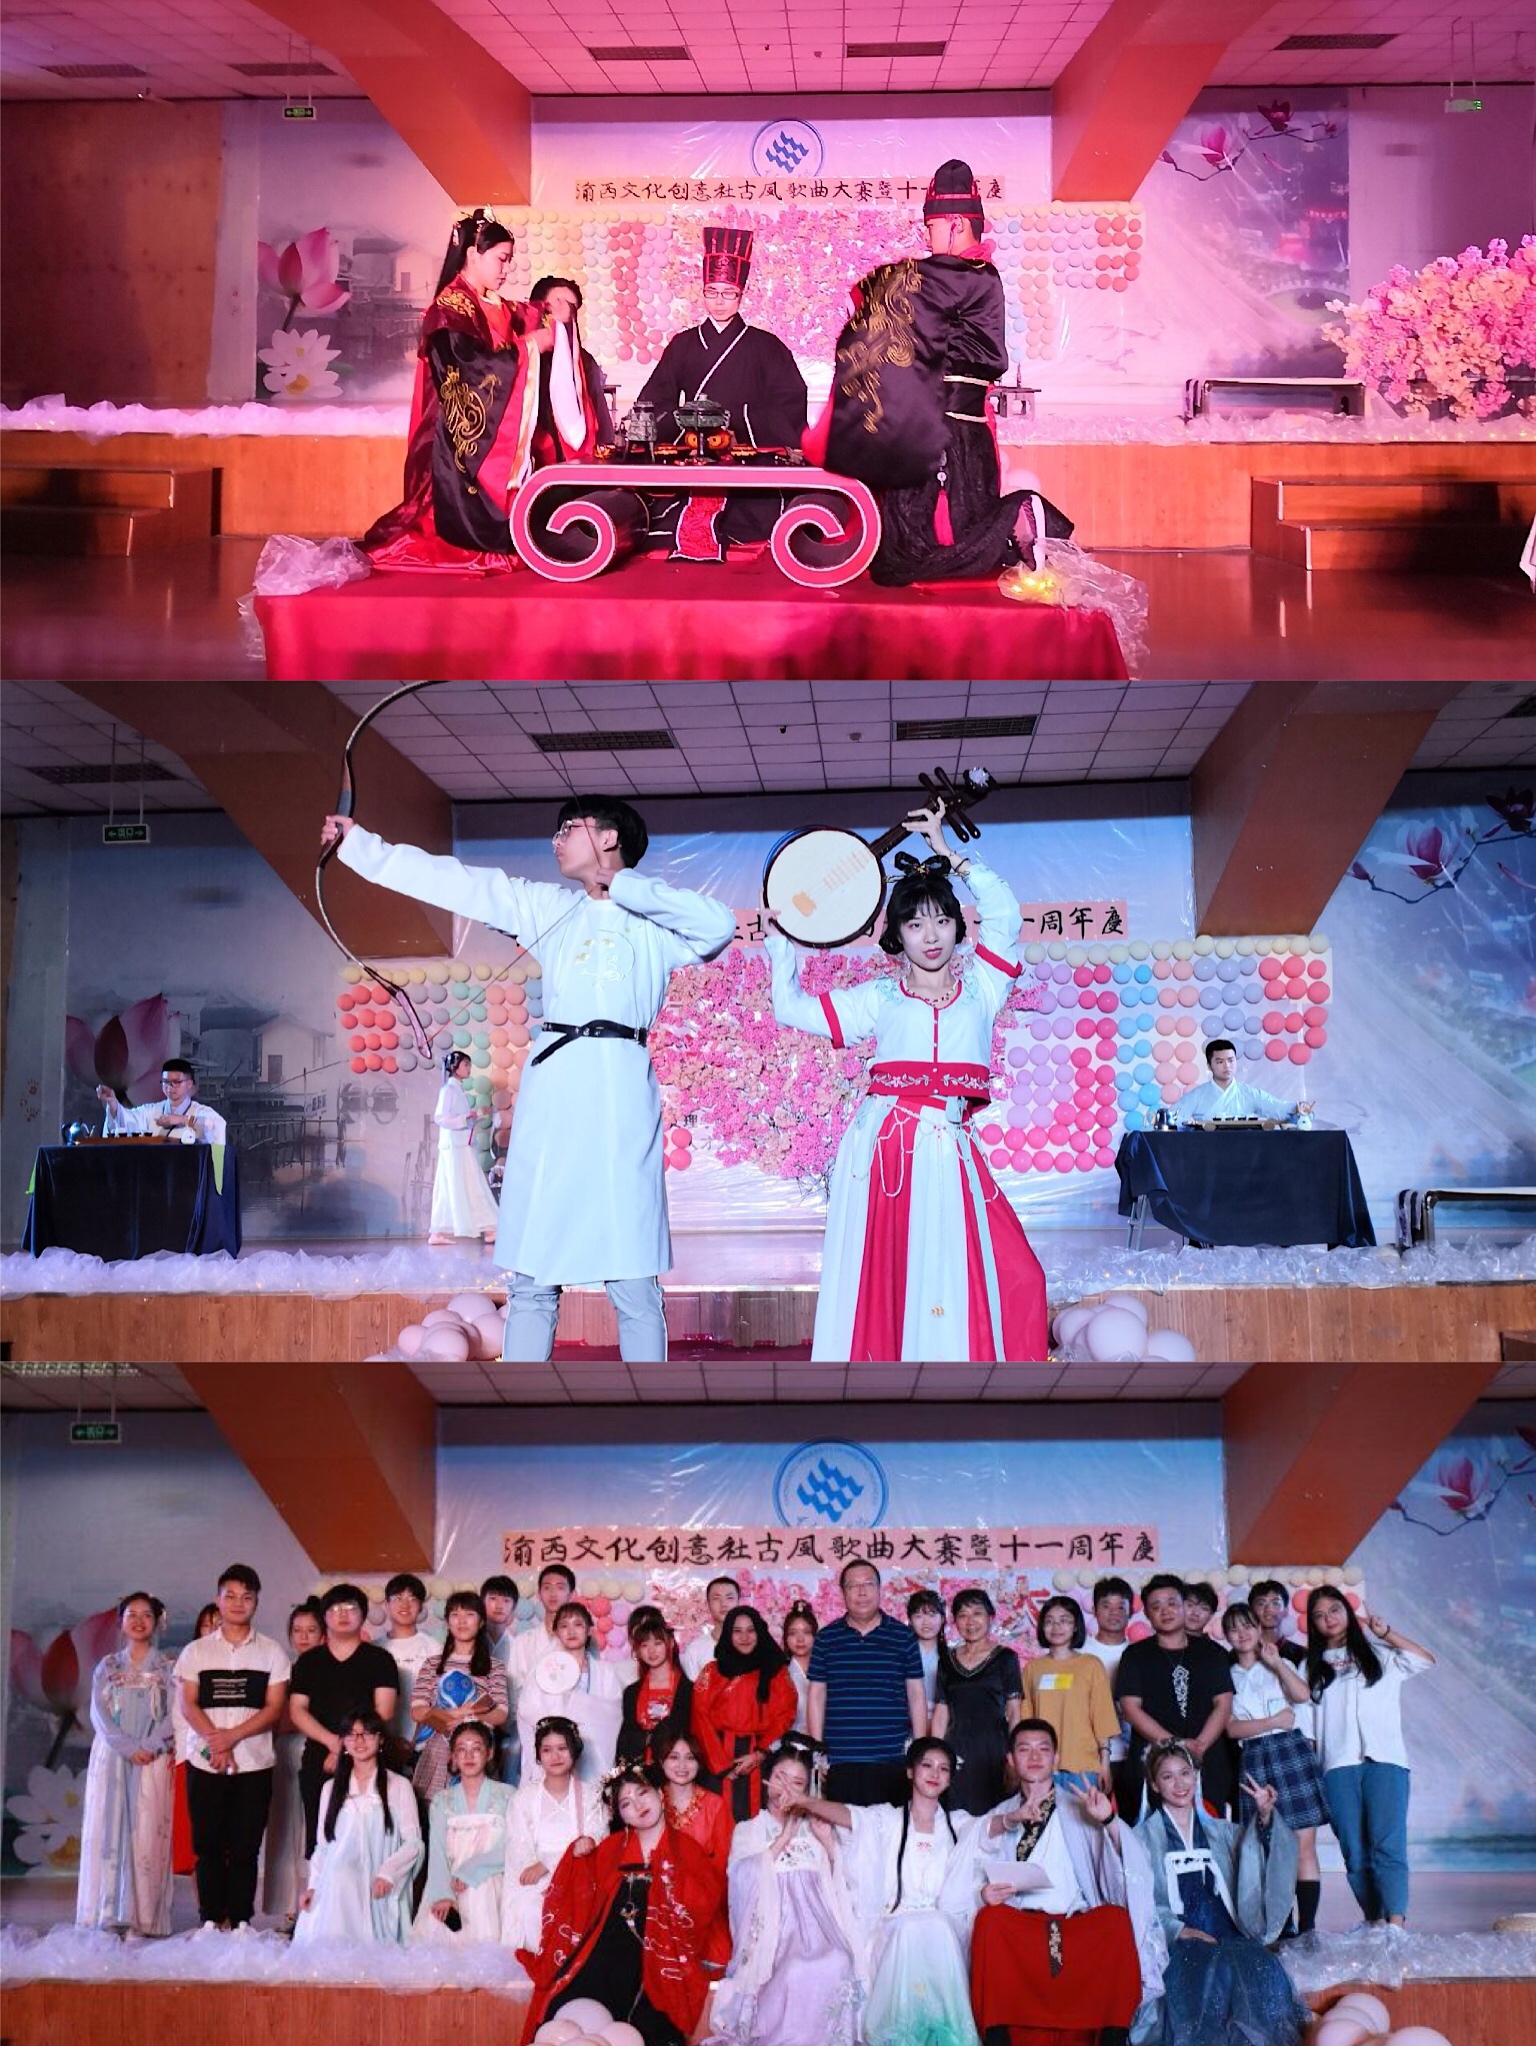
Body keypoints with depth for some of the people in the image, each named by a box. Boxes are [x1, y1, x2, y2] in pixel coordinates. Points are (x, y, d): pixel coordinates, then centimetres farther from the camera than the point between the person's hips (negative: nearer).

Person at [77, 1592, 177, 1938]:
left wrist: (149, 1747, -15)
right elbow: (98, 1714, 2)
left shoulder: (168, 1669, 9)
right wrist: (128, 1748, -12)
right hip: (111, 1757, 2)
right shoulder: (107, 1667, 13)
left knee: (147, 1834, -7)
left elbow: (174, 1715, 0)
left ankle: (144, 1919, -8)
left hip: (154, 1760, -2)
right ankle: (107, 1917, -1)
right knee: (106, 1830, -3)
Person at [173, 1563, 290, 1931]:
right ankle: (210, 1919, 12)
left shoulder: (272, 1652, 7)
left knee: (245, 1847, 1)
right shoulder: (196, 1651, 9)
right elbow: (188, 1705, 1)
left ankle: (241, 1919, 8)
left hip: (254, 1763, 0)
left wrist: (232, 1736, -13)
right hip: (205, 1763, 1)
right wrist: (216, 1742, -13)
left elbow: (274, 1708, 0)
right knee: (208, 1845, 3)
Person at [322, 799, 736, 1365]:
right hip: (552, 1094, 4)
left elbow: (719, 925, -13)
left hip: (620, 1098, -3)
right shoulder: (549, 909, 16)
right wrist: (357, 842, 17)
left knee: (634, 1286, -3)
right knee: (533, 1282, 6)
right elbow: (453, 881, 17)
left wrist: (623, 885, -5)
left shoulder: (653, 921, 7)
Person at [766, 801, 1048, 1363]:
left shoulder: (979, 987, 14)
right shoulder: (879, 998, 13)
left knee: (1010, 1275, -9)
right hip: (884, 1141, 0)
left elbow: (1003, 913, 5)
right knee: (880, 1271, -4)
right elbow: (792, 1008, 15)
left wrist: (947, 851, 7)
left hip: (950, 1146, 1)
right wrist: (781, 940, 16)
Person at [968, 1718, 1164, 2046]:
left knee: (1117, 1920, -30)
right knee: (990, 1919, -31)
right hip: (1017, 1926, 0)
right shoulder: (998, 1817, 19)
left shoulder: (1078, 1809, 15)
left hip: (1079, 1923, 0)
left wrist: (1109, 1820, -17)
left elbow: (1129, 1863, 2)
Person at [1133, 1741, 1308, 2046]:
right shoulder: (1144, 1837, 14)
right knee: (1213, 1967, -35)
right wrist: (1178, 1929, -16)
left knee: (1262, 1967, -30)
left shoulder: (1222, 1832, 25)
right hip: (1178, 1942, -3)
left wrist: (1265, 1817, -8)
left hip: (1231, 1937, 3)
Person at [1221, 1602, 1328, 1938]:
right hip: (1255, 1759, 1)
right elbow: (1231, 1728, 1)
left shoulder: (1280, 1665, 14)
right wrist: (1273, 1722, -6)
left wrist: (1276, 1661, -2)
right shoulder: (1226, 1677, 13)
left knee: (1304, 1845, -6)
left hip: (1292, 1751, 0)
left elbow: (1302, 1694, -7)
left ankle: (1307, 1926, -4)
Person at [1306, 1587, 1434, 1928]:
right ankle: (1374, 1922, 5)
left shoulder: (1377, 1653, 16)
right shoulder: (1314, 1666, 19)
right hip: (1337, 1766, 2)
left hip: (1385, 1759, -2)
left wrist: (1386, 1633, 2)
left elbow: (1427, 1660, 6)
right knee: (1355, 1852, -2)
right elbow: (1305, 1719, 14)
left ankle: (1396, 1923, -20)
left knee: (1388, 1843, -14)